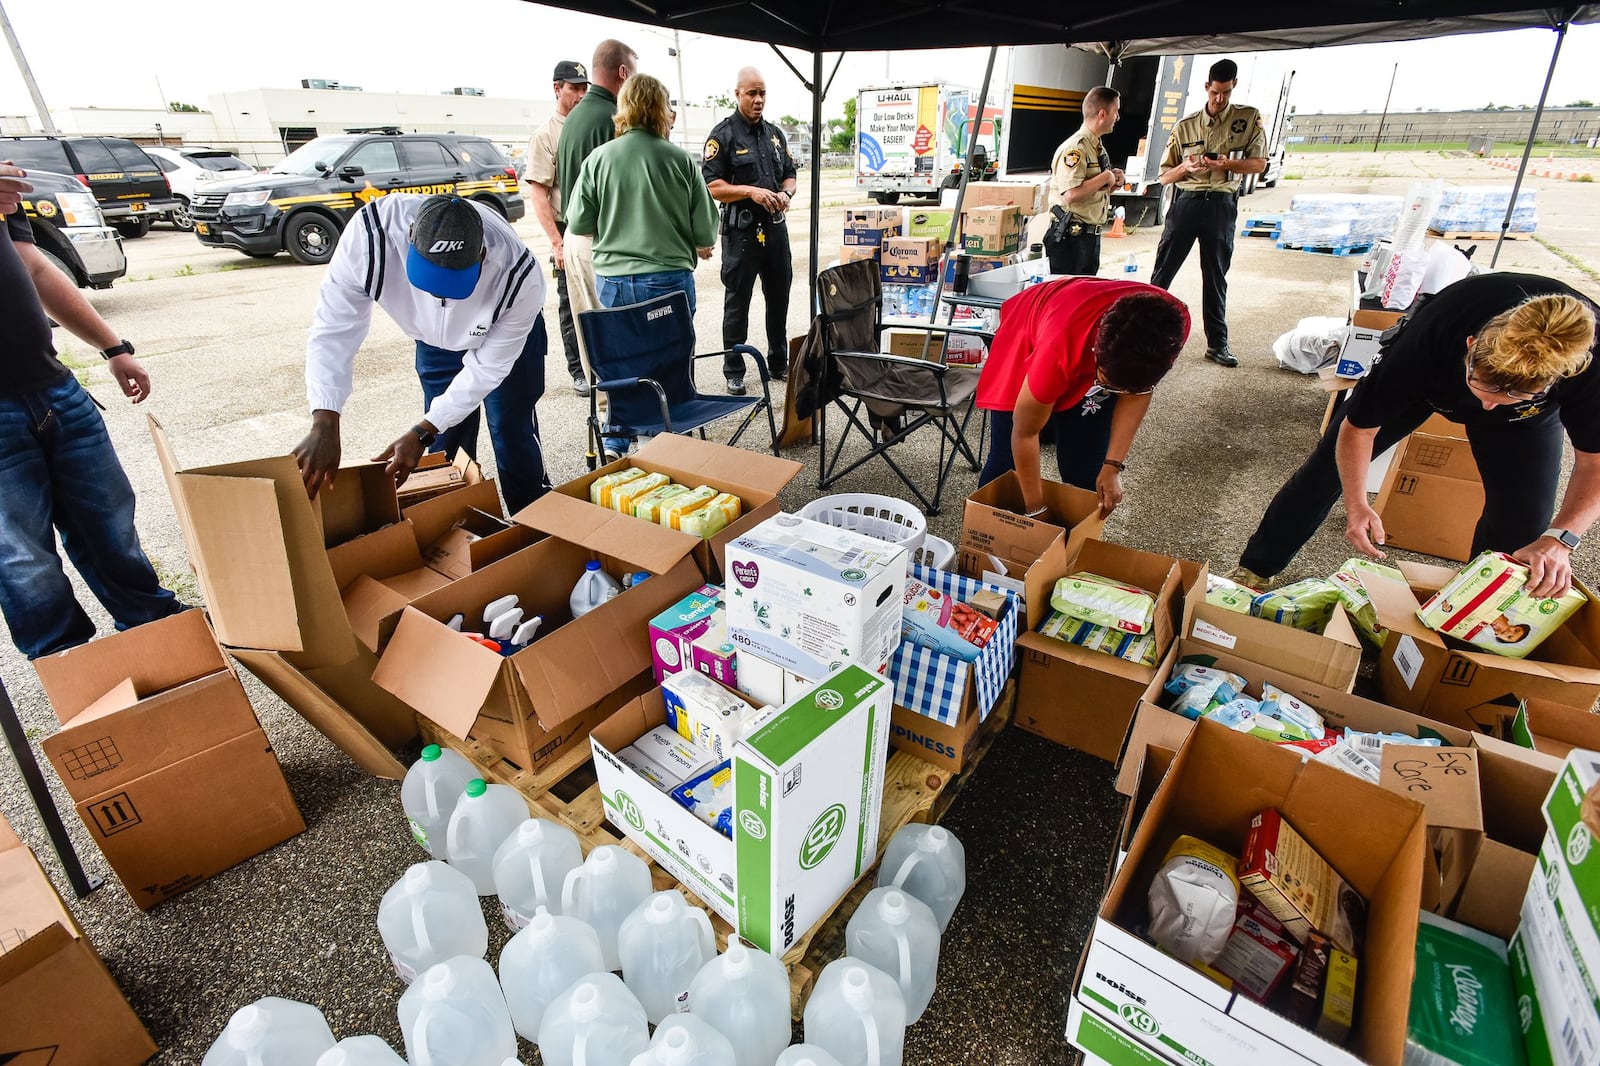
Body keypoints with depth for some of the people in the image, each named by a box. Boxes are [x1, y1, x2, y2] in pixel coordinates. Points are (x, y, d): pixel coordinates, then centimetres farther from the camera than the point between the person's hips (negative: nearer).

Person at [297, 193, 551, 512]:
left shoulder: (520, 278, -40)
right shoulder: (370, 234, -37)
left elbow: (487, 368, -28)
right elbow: (334, 330, -30)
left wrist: (422, 433, -31)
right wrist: (324, 425, -41)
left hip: (505, 336, -2)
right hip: (436, 340, 3)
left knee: (512, 434, -6)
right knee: (445, 442, 6)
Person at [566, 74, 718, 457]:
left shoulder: (599, 158, 0)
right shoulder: (680, 160, -5)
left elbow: (578, 223, 4)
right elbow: (705, 230, -3)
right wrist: (701, 247, 19)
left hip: (612, 278, 2)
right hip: (669, 278, -2)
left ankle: (615, 445, 18)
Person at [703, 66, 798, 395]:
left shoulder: (775, 134, 15)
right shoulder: (723, 134, -3)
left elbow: (790, 175, 19)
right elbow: (712, 186, -10)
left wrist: (785, 194, -4)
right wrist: (750, 191, -21)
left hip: (775, 228, 6)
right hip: (741, 231, -6)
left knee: (779, 299, 12)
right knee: (737, 303, 1)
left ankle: (779, 364, 26)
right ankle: (734, 372, 9)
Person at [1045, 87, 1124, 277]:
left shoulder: (1097, 147, 17)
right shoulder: (1075, 148, -15)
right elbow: (1072, 194, -28)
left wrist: (1113, 181, 6)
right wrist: (1106, 177, -15)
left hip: (1091, 237, 10)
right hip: (1071, 238, -10)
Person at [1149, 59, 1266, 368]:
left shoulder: (1250, 119, 5)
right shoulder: (1185, 126, 6)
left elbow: (1259, 163, 2)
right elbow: (1165, 177, 6)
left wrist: (1228, 163, -15)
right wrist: (1186, 166, -15)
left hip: (1221, 205, 0)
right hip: (1185, 201, 0)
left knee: (1216, 276, 6)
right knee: (1163, 270, -3)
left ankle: (1217, 343, 12)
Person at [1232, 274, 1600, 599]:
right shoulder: (1426, 342, -43)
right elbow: (1358, 427, -28)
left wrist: (1559, 538, -41)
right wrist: (1356, 504, -39)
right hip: (1421, 378, -1)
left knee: (1523, 520, -10)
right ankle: (1255, 570, 7)